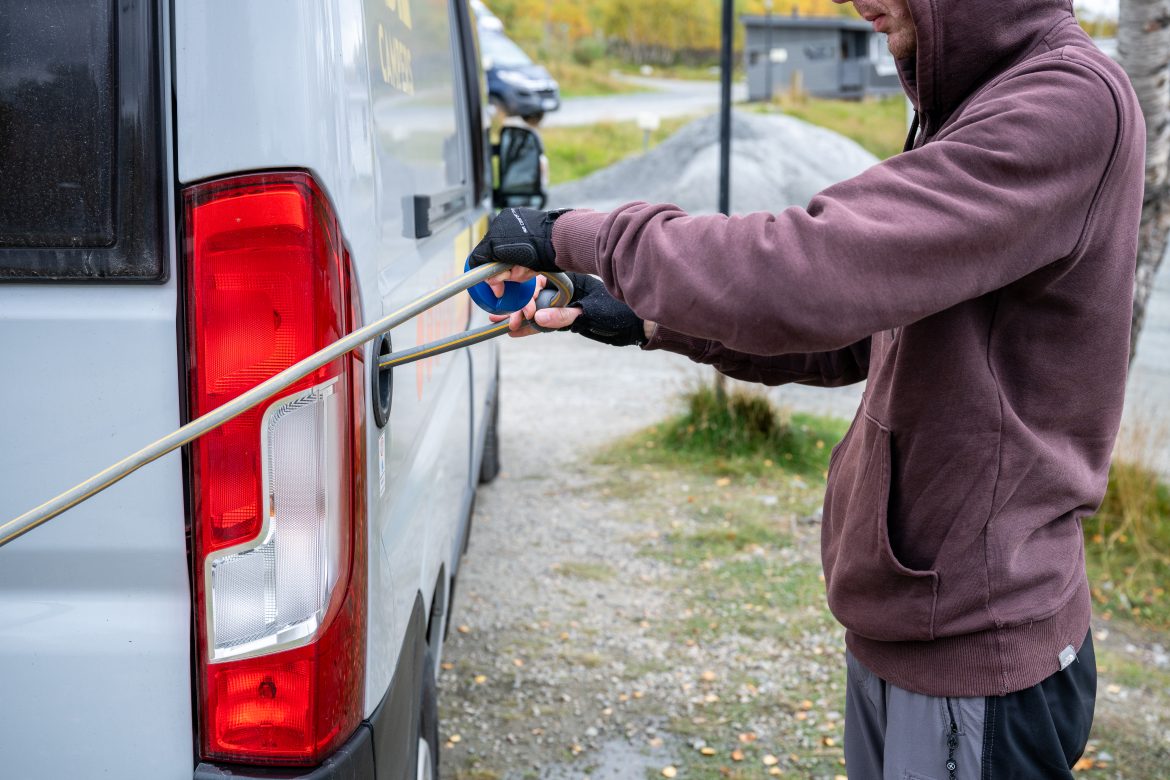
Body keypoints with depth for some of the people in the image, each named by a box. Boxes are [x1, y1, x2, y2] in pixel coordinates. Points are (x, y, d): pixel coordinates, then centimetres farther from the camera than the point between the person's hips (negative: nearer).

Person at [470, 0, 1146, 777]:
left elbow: (805, 282, -31)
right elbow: (853, 336, 14)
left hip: (976, 655, -9)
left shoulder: (1073, 103, -22)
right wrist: (647, 319, 7)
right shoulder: (972, 109, 10)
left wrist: (579, 234, -18)